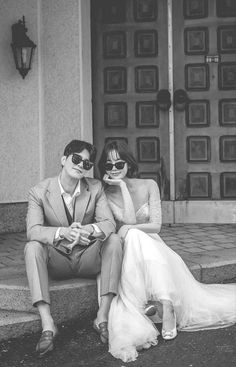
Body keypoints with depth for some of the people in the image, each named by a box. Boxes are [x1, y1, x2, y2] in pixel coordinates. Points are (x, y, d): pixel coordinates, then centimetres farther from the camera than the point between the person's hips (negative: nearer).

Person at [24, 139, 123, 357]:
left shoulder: (95, 188, -3)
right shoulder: (39, 192, -8)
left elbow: (109, 223, -11)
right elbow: (33, 230, -20)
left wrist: (89, 229, -36)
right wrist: (63, 232, -40)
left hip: (88, 259, 1)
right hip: (57, 261, -1)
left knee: (114, 240, -25)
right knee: (32, 247, -30)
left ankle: (103, 317, -26)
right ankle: (47, 324, -36)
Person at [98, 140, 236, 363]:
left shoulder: (148, 186, 2)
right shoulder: (106, 195, -2)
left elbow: (156, 225, -5)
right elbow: (129, 220, -16)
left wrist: (128, 229, -17)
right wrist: (122, 186, -16)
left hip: (151, 245, 1)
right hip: (127, 250, 0)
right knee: (135, 238, -35)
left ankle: (164, 307, -42)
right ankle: (165, 309, -43)